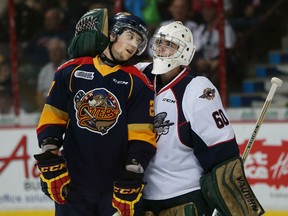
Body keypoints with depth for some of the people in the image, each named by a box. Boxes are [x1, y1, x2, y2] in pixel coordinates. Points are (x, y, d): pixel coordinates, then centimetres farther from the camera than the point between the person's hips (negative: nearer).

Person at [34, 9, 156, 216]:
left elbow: (141, 137, -4)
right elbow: (51, 121, 5)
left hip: (117, 186, -1)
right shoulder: (71, 71, 2)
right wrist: (51, 166, -4)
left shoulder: (137, 83, 0)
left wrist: (130, 183, -12)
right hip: (73, 185, 1)